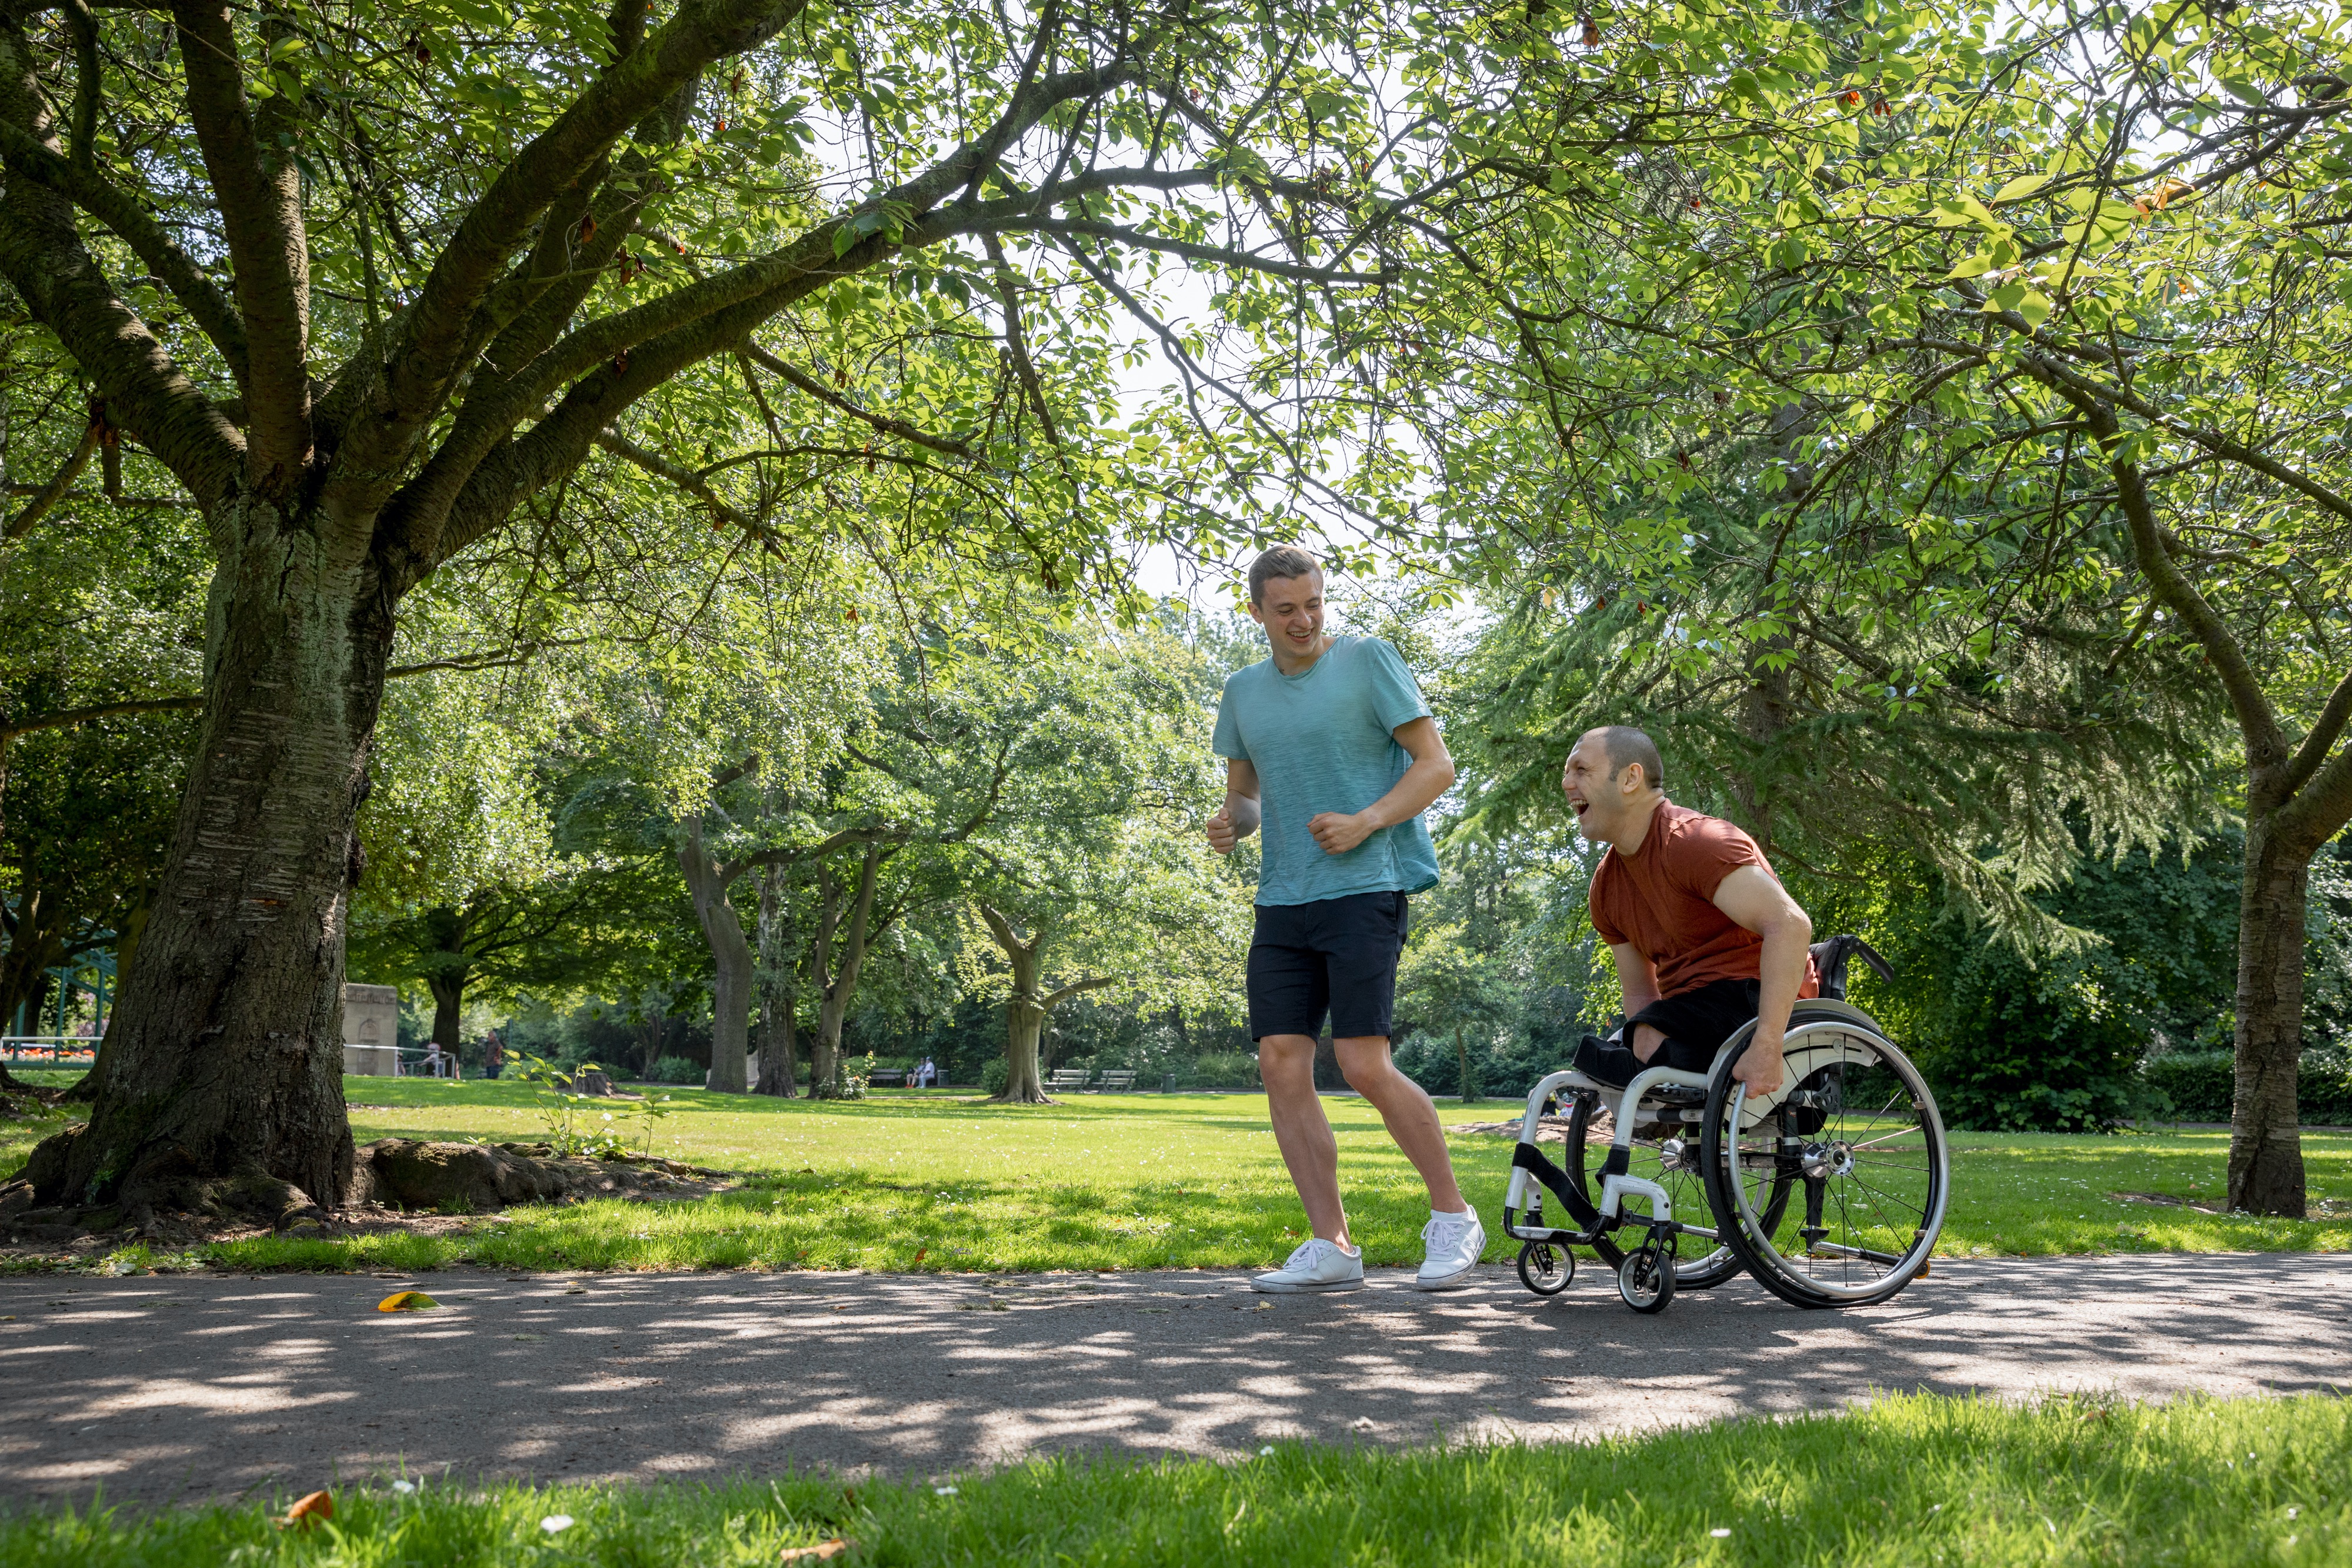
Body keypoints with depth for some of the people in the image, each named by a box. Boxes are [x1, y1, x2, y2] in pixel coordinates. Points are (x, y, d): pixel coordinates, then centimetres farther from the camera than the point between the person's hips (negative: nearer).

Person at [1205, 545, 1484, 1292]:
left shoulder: (1368, 661, 1)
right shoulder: (1244, 691, 15)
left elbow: (1437, 765, -1)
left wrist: (1365, 822, -15)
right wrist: (1229, 824, -1)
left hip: (1363, 890, -5)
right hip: (1281, 902, 6)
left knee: (1366, 1066, -12)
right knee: (1281, 1067, -3)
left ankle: (1453, 1218, 6)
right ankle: (1330, 1245, 5)